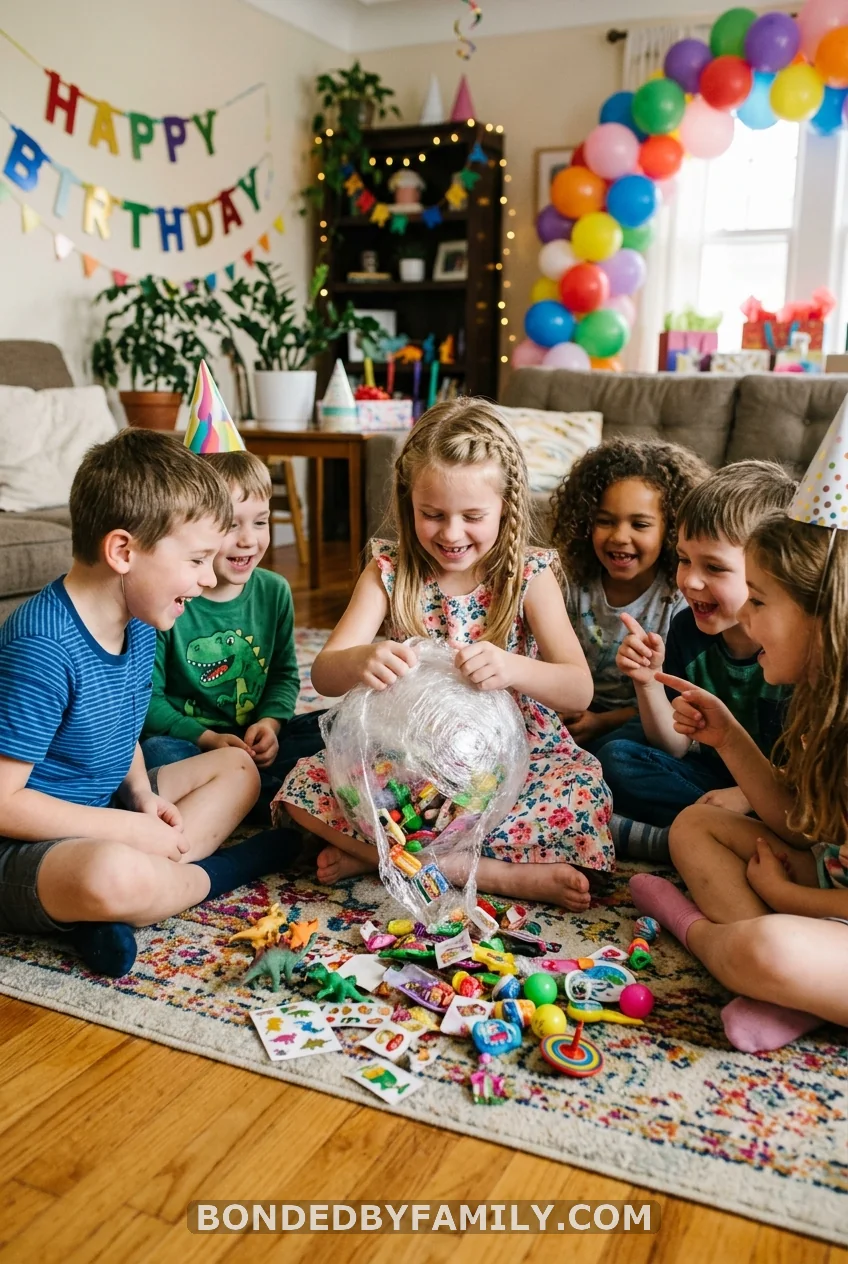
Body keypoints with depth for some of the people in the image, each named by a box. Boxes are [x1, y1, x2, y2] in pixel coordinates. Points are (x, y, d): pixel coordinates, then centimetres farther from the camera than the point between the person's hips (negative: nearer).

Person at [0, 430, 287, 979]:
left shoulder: (139, 624, 0)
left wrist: (142, 794, -3)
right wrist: (132, 829, -21)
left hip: (100, 814, 10)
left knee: (237, 767, 13)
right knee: (114, 873, -40)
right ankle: (216, 872, -5)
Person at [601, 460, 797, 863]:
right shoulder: (687, 628, -5)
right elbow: (676, 746, -1)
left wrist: (747, 796, -28)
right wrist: (649, 681, -17)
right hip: (715, 777, 5)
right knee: (616, 758, -11)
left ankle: (658, 839, -21)